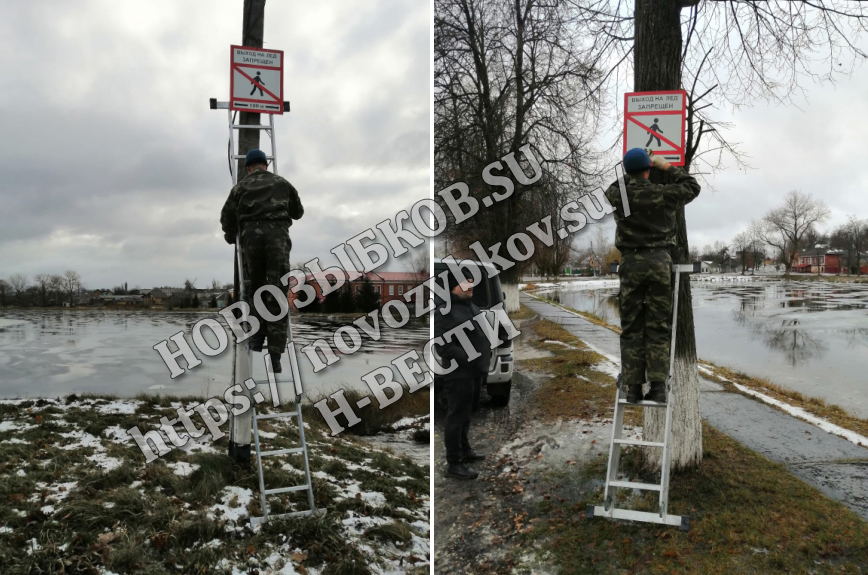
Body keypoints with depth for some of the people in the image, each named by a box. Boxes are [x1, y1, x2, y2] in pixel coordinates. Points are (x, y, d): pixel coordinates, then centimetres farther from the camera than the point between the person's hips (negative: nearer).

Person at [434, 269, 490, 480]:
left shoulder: (471, 306, 14)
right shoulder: (445, 311, -16)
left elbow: (481, 335, 25)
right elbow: (443, 346, -22)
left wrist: (487, 353, 10)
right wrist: (469, 359, -25)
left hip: (473, 372, 9)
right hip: (458, 374, -9)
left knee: (465, 414, 22)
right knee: (456, 417, -1)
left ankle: (464, 450, 38)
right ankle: (454, 463, 8)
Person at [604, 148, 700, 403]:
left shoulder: (618, 194, 1)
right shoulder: (663, 193, -2)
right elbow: (692, 186, 16)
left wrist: (632, 173, 34)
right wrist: (666, 166, 21)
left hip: (631, 263, 0)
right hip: (660, 261, 0)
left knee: (631, 328, 4)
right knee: (658, 327, 4)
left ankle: (633, 388, 3)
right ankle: (658, 386, 0)